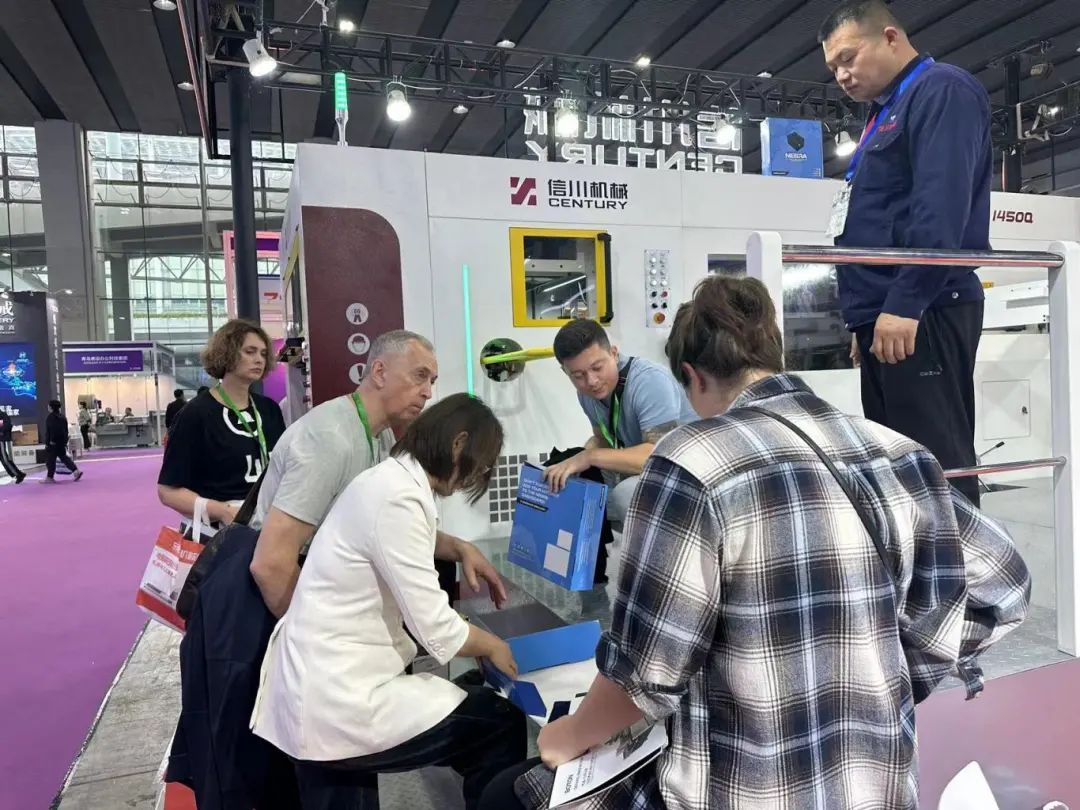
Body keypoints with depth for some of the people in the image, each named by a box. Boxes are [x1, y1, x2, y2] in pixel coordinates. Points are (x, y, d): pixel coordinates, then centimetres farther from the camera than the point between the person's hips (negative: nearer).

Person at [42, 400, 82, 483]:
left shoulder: (50, 417, -14)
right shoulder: (63, 417, 9)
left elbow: (48, 432, -17)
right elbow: (66, 430, 12)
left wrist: (47, 443, -15)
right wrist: (65, 440, 17)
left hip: (53, 442, -8)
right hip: (62, 442, 8)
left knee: (50, 460, 1)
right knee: (63, 457, 14)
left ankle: (49, 477, 7)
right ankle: (76, 471, 3)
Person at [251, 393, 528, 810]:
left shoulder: (390, 479, 7)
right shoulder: (397, 497, -24)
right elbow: (435, 628, -20)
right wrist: (492, 646, -2)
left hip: (324, 685, 10)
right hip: (336, 702, -10)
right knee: (501, 725, 2)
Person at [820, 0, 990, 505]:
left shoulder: (941, 90, -2)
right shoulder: (889, 112, 26)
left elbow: (941, 206, -17)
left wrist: (904, 302, -23)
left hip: (920, 314, -10)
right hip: (888, 317, 10)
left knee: (935, 463, -9)